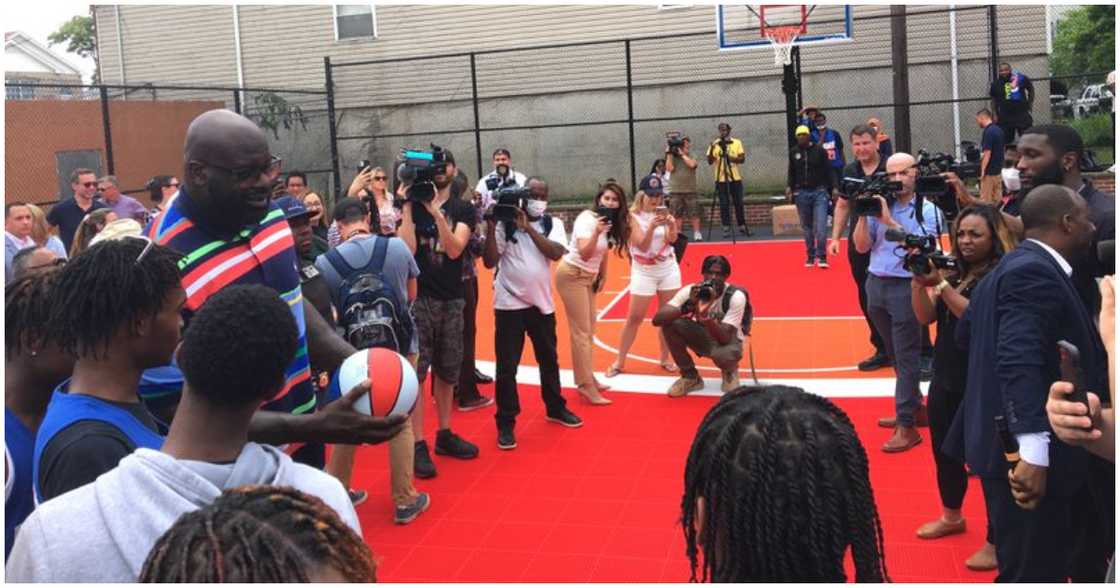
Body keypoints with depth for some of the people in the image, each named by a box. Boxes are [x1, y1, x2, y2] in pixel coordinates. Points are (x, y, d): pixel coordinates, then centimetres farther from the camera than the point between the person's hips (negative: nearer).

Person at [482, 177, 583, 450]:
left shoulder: (553, 224, 2)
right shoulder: (505, 224, -7)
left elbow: (556, 253, -16)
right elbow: (490, 262, -11)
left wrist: (528, 227, -20)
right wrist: (491, 228, -21)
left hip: (542, 303, 4)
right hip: (510, 304, -3)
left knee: (549, 359, 19)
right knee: (507, 366, 0)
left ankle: (555, 408, 38)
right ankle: (506, 423, 10)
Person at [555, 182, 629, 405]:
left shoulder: (610, 222, 3)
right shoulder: (586, 219, -21)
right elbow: (585, 254, -31)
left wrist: (603, 277, 12)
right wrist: (596, 232, -44)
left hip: (588, 277, 9)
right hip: (572, 276, -9)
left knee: (589, 330, 13)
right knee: (581, 331, -9)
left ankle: (588, 378, 23)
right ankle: (586, 385, -8)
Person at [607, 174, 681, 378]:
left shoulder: (663, 212, 0)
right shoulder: (634, 216, -10)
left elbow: (672, 239, -14)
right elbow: (643, 245, -19)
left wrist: (672, 225, -35)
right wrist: (652, 226, -35)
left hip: (668, 269, 3)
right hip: (644, 271, -3)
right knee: (635, 318, -1)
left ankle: (665, 358, 19)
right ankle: (619, 361, 8)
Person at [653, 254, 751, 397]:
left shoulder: (736, 297, -25)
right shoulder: (691, 290, -19)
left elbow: (724, 338, -33)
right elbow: (657, 319, -28)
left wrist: (705, 313, -47)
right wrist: (688, 306, -41)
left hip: (728, 340, -4)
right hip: (702, 336, 4)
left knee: (722, 355, -40)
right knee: (670, 322, -23)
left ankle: (730, 371, 2)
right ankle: (690, 377, -4)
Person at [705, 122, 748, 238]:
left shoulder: (737, 142, 5)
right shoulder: (714, 144, 3)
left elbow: (742, 159, -3)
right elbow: (710, 162, -5)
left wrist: (730, 157, -20)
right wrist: (712, 150, -22)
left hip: (735, 178, 1)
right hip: (721, 179, -1)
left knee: (738, 203, 5)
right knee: (724, 204, -2)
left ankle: (742, 226, 14)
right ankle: (726, 228, 2)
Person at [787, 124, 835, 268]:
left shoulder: (819, 150, -1)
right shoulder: (794, 152, 6)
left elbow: (828, 171, 1)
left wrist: (832, 188, -3)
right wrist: (789, 187, 2)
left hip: (819, 192, -3)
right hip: (801, 193, 3)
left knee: (821, 226, -10)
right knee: (807, 227, 8)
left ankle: (822, 257, -3)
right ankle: (810, 256, 17)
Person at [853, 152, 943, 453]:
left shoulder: (927, 210, -5)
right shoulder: (879, 204, 7)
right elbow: (862, 247, 5)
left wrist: (888, 220, -21)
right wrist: (863, 215, -8)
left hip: (906, 287, -6)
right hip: (875, 284, 6)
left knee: (906, 357, -3)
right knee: (894, 354, 16)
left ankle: (907, 426, 0)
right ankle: (915, 407, 32)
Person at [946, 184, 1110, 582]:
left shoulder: (1014, 267, 15)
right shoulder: (1035, 272, -17)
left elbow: (965, 333, 25)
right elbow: (1020, 362, -28)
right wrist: (1034, 453, -34)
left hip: (1026, 450, 11)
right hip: (1030, 457, -11)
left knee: (1049, 565, 21)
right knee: (1033, 573, -1)